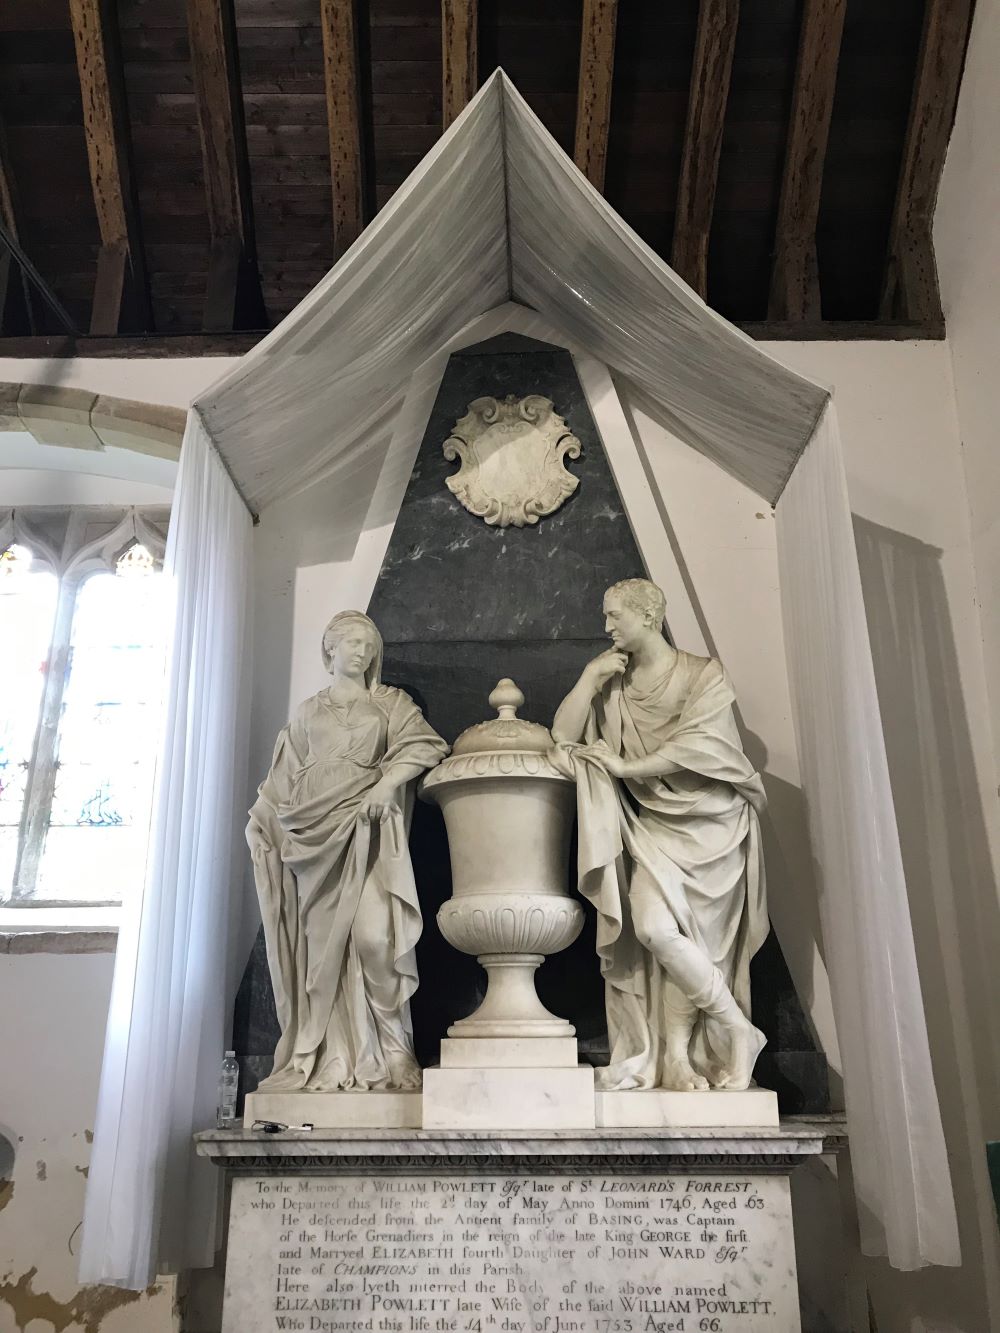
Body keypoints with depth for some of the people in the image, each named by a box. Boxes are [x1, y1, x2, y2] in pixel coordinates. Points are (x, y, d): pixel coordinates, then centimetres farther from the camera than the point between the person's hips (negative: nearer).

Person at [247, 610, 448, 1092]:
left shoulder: (389, 703, 14)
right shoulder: (307, 712, 20)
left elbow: (425, 745, -1)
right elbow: (282, 780, 19)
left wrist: (387, 782, -15)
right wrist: (259, 820, 6)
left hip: (366, 831, -2)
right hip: (314, 834, 2)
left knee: (371, 934, -15)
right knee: (321, 942, -1)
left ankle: (380, 1055, -7)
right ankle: (325, 1059, 3)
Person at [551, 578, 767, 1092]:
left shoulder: (705, 675, -1)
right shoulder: (613, 688, 12)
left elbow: (698, 746, -15)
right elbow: (563, 734, 1)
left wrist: (622, 767, -13)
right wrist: (590, 675, -4)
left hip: (709, 823, -4)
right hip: (651, 825, 4)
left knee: (666, 932, -17)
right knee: (653, 929, -15)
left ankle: (676, 1056, 0)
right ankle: (738, 1029, -2)